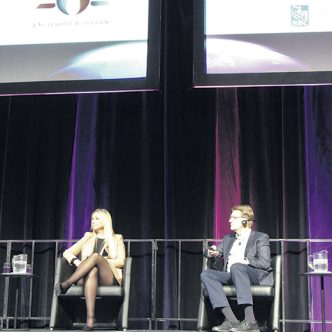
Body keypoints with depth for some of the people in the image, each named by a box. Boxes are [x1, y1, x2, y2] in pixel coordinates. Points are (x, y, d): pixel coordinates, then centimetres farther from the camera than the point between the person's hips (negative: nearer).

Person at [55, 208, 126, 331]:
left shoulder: (117, 238, 19)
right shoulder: (88, 237, 26)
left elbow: (121, 261, 4)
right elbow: (67, 253, 17)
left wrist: (102, 261, -10)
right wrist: (77, 262, -5)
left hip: (109, 278, -1)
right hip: (86, 276, 1)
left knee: (95, 256, -33)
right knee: (92, 271, -40)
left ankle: (66, 284, -38)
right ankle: (90, 320, -54)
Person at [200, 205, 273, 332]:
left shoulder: (261, 237, 6)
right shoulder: (228, 238, 25)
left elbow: (265, 263, -6)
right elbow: (212, 252, 30)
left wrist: (244, 261, -20)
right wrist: (211, 252, 5)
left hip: (257, 276, -6)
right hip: (232, 277, 6)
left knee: (236, 267, -37)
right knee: (206, 274, -20)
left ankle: (250, 320, -42)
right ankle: (231, 320, -33)